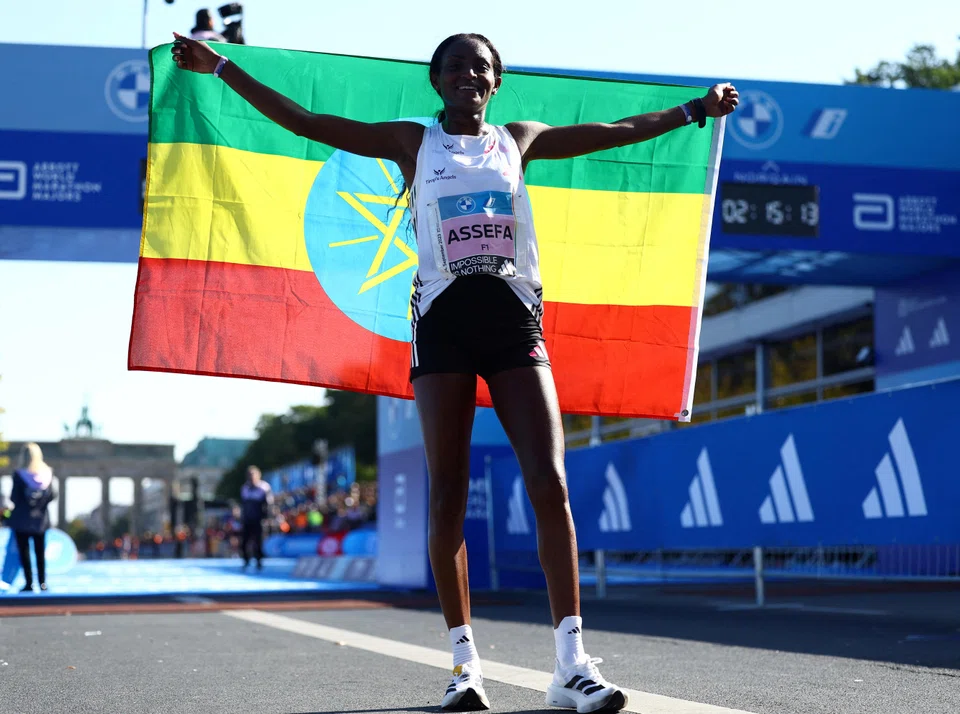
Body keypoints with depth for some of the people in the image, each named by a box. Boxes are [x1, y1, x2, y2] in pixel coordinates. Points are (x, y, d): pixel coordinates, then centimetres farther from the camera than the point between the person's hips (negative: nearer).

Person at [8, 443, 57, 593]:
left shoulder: (19, 474, -13)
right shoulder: (48, 473, -4)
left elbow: (14, 498, -12)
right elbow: (53, 494, -3)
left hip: (22, 519, -3)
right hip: (41, 519, 3)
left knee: (24, 552, 3)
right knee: (40, 552, 13)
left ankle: (29, 583, 0)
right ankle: (43, 583, 11)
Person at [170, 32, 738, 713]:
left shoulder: (519, 140, 16)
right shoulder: (413, 142, 11)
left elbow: (620, 129, 24)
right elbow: (303, 121, 10)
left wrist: (696, 108, 25)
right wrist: (220, 66, 7)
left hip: (513, 317, 1)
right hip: (443, 317, -1)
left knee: (550, 483, -11)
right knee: (448, 496, -2)